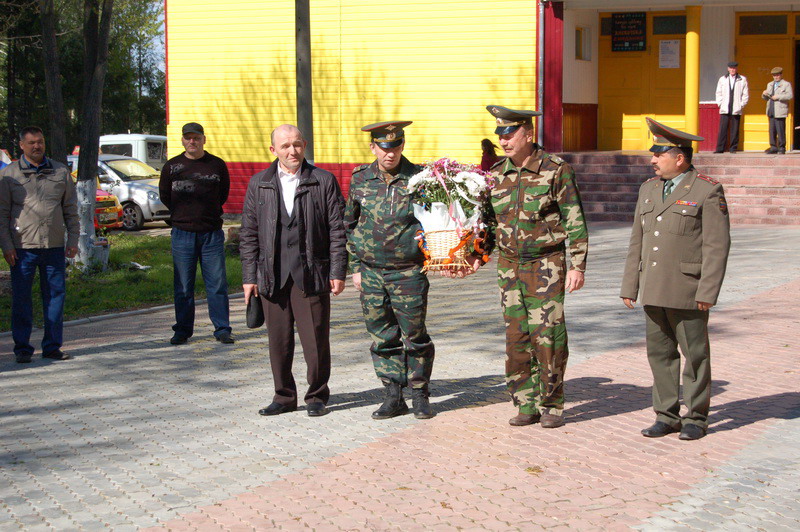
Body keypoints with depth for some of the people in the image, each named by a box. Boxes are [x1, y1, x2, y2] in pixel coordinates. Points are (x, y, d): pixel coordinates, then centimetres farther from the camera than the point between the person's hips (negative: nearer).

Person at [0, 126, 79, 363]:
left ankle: (52, 347, 14)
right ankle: (22, 348, 11)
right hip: (23, 247, -2)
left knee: (56, 296, 5)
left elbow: (70, 209, 14)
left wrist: (73, 240, 6)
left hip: (54, 246, 2)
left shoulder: (60, 172, 10)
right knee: (21, 299, 1)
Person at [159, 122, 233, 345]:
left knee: (217, 283, -1)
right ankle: (183, 330, 13)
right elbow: (164, 196, 14)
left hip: (212, 233, 0)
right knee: (183, 286, 4)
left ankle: (222, 329, 6)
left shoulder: (217, 165, 4)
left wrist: (207, 213, 11)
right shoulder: (172, 166, 5)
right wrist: (184, 214, 13)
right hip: (182, 233, 1)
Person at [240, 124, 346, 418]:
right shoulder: (258, 184, 9)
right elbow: (249, 233, 9)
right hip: (272, 276, 2)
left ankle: (317, 397, 16)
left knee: (316, 340, 1)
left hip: (311, 275, -2)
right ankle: (284, 397, 20)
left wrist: (338, 272, -4)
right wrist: (249, 276, 4)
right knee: (278, 341, 7)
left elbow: (337, 229, 1)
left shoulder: (324, 181, 3)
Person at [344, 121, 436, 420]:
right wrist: (356, 267, 11)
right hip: (371, 272, 3)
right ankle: (394, 397, 16)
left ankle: (420, 396, 18)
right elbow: (350, 224, 13)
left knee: (414, 336, 3)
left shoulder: (418, 178, -5)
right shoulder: (361, 179, 4)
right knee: (383, 338, 7)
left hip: (408, 273, -3)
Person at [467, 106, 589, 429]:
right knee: (516, 337, 4)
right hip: (509, 266, 5)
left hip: (547, 265, -4)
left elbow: (575, 222, -5)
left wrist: (577, 266, -9)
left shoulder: (556, 170, -6)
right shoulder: (496, 175, 8)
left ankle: (551, 405, 7)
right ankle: (526, 405, 13)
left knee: (548, 336, -6)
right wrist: (478, 254, 5)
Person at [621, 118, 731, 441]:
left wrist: (707, 292, -15)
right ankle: (667, 416, 17)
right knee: (660, 353, 9)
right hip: (653, 291, 6)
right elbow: (637, 242, 17)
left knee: (695, 354, 3)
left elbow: (717, 246, -9)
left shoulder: (708, 192, -6)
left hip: (687, 291, -6)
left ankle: (696, 418, 13)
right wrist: (629, 287, 12)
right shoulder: (649, 190, 14)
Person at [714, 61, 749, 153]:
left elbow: (746, 94, 8)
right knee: (722, 129, -5)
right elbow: (718, 93, 15)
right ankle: (720, 148, -4)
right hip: (724, 109, 1)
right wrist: (720, 104, 3)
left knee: (734, 129, 0)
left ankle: (733, 148, 6)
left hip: (736, 109, -1)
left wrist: (741, 105, -1)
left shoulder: (742, 80, 7)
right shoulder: (722, 79, 12)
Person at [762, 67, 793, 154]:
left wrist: (778, 97, -17)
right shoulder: (770, 84, 22)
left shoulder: (786, 84, 2)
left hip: (780, 111, -6)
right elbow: (766, 98, 24)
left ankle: (782, 148, -1)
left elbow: (790, 95, -11)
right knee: (772, 130, 4)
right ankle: (773, 147, 8)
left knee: (780, 130, -7)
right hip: (771, 111, 6)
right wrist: (764, 94, 0)